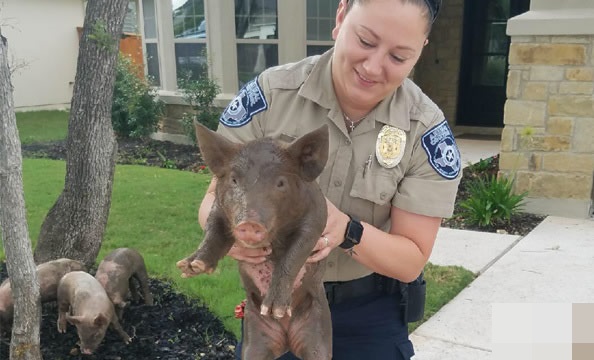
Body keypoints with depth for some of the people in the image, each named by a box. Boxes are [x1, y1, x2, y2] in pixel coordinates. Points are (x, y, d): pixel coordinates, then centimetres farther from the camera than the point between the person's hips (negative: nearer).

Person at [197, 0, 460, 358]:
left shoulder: (428, 133, -17)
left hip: (370, 316, 0)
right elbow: (216, 197, -9)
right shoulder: (270, 93, -17)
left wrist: (350, 232, -33)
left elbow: (412, 260, -13)